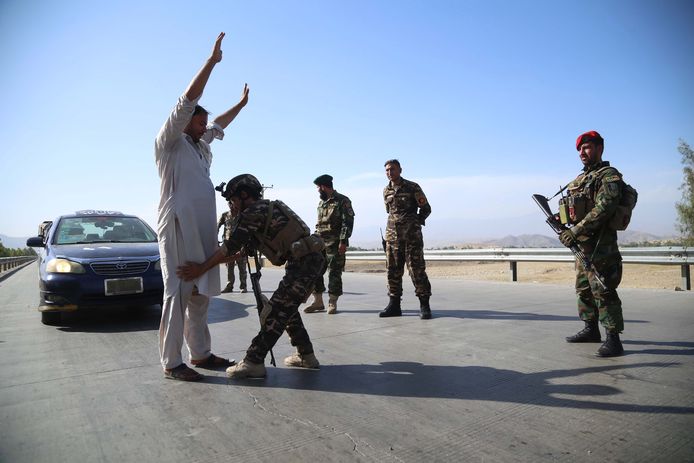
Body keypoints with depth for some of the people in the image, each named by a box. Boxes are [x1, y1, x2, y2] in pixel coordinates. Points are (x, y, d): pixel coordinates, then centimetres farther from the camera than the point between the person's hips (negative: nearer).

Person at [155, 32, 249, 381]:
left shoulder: (197, 146, 22)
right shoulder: (169, 142, 1)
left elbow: (219, 127, 39)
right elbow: (187, 102, -10)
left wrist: (241, 104, 45)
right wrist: (212, 61, -11)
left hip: (201, 230, 9)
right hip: (178, 226, -8)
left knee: (200, 293, 8)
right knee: (177, 293, -8)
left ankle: (200, 353, 15)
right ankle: (171, 363, -2)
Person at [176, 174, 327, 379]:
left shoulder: (254, 211, -10)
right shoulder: (267, 208, 20)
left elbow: (230, 247, -12)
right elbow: (246, 248, 24)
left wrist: (201, 268, -7)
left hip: (304, 264, -10)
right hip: (311, 261, 10)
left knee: (276, 312, -6)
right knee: (286, 308, 19)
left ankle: (253, 362, -1)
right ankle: (306, 356, 26)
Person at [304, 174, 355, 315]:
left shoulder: (342, 201, -4)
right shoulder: (321, 203, 19)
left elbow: (347, 222, -11)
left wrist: (343, 241, -19)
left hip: (335, 243, -7)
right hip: (320, 243, 7)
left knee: (334, 273, -2)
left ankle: (332, 303, 8)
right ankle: (318, 302, 14)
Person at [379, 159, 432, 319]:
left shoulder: (412, 187, -2)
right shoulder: (386, 191, 12)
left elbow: (426, 208, 4)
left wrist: (416, 223, -3)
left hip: (412, 235, -4)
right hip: (392, 236, 5)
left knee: (417, 269, -6)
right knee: (393, 270, 4)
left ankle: (424, 306, 3)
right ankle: (394, 305, 12)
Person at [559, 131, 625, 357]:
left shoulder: (609, 175, -7)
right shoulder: (579, 180, 19)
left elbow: (603, 208, -20)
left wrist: (575, 230, -23)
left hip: (601, 245, -9)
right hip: (582, 245, 9)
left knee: (603, 291, -9)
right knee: (584, 289, 15)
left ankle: (613, 339, -3)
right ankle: (591, 329, 27)